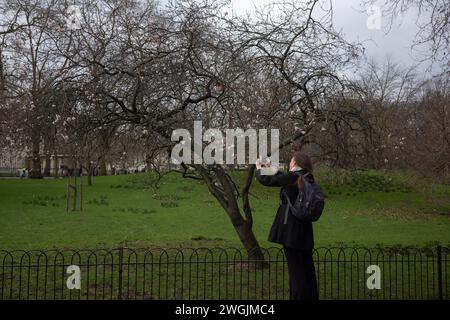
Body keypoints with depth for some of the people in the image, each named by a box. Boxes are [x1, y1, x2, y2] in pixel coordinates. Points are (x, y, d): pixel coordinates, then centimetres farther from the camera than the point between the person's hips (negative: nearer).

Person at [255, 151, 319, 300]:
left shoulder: (292, 177, -14)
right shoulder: (307, 179, 8)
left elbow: (266, 180, -9)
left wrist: (259, 168, 10)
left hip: (290, 229, -7)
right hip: (305, 230, 7)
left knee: (295, 267, 0)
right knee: (307, 267, 15)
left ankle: (298, 296, 5)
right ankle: (311, 295, 25)